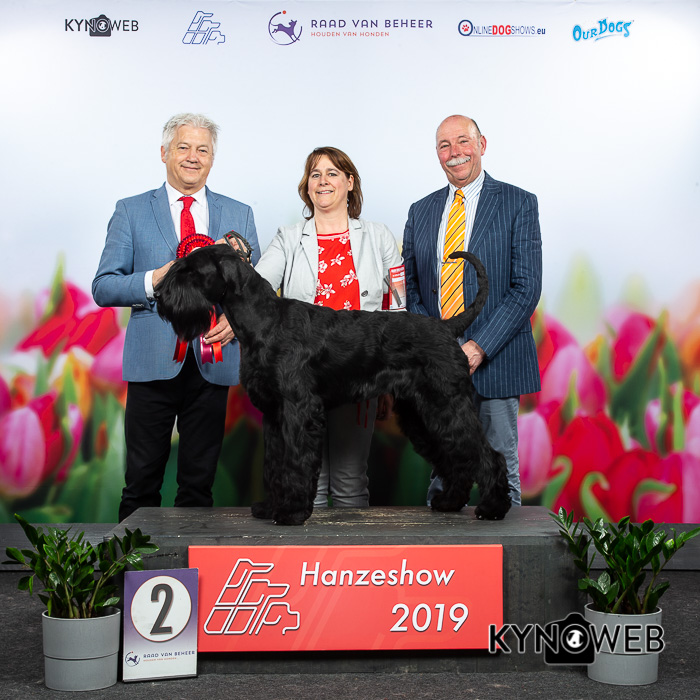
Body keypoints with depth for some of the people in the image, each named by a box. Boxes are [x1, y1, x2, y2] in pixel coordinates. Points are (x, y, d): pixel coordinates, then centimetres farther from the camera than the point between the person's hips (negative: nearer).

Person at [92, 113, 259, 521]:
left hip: (212, 361, 2)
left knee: (200, 479, 9)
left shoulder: (239, 215, 12)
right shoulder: (131, 211, 6)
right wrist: (154, 280, -16)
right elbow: (103, 288, 2)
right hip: (153, 361, -2)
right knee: (143, 479, 3)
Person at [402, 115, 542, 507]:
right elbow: (411, 289, 13)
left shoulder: (518, 204, 0)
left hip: (496, 360, -3)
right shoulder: (421, 211, 13)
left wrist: (478, 347, -16)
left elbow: (526, 287, -7)